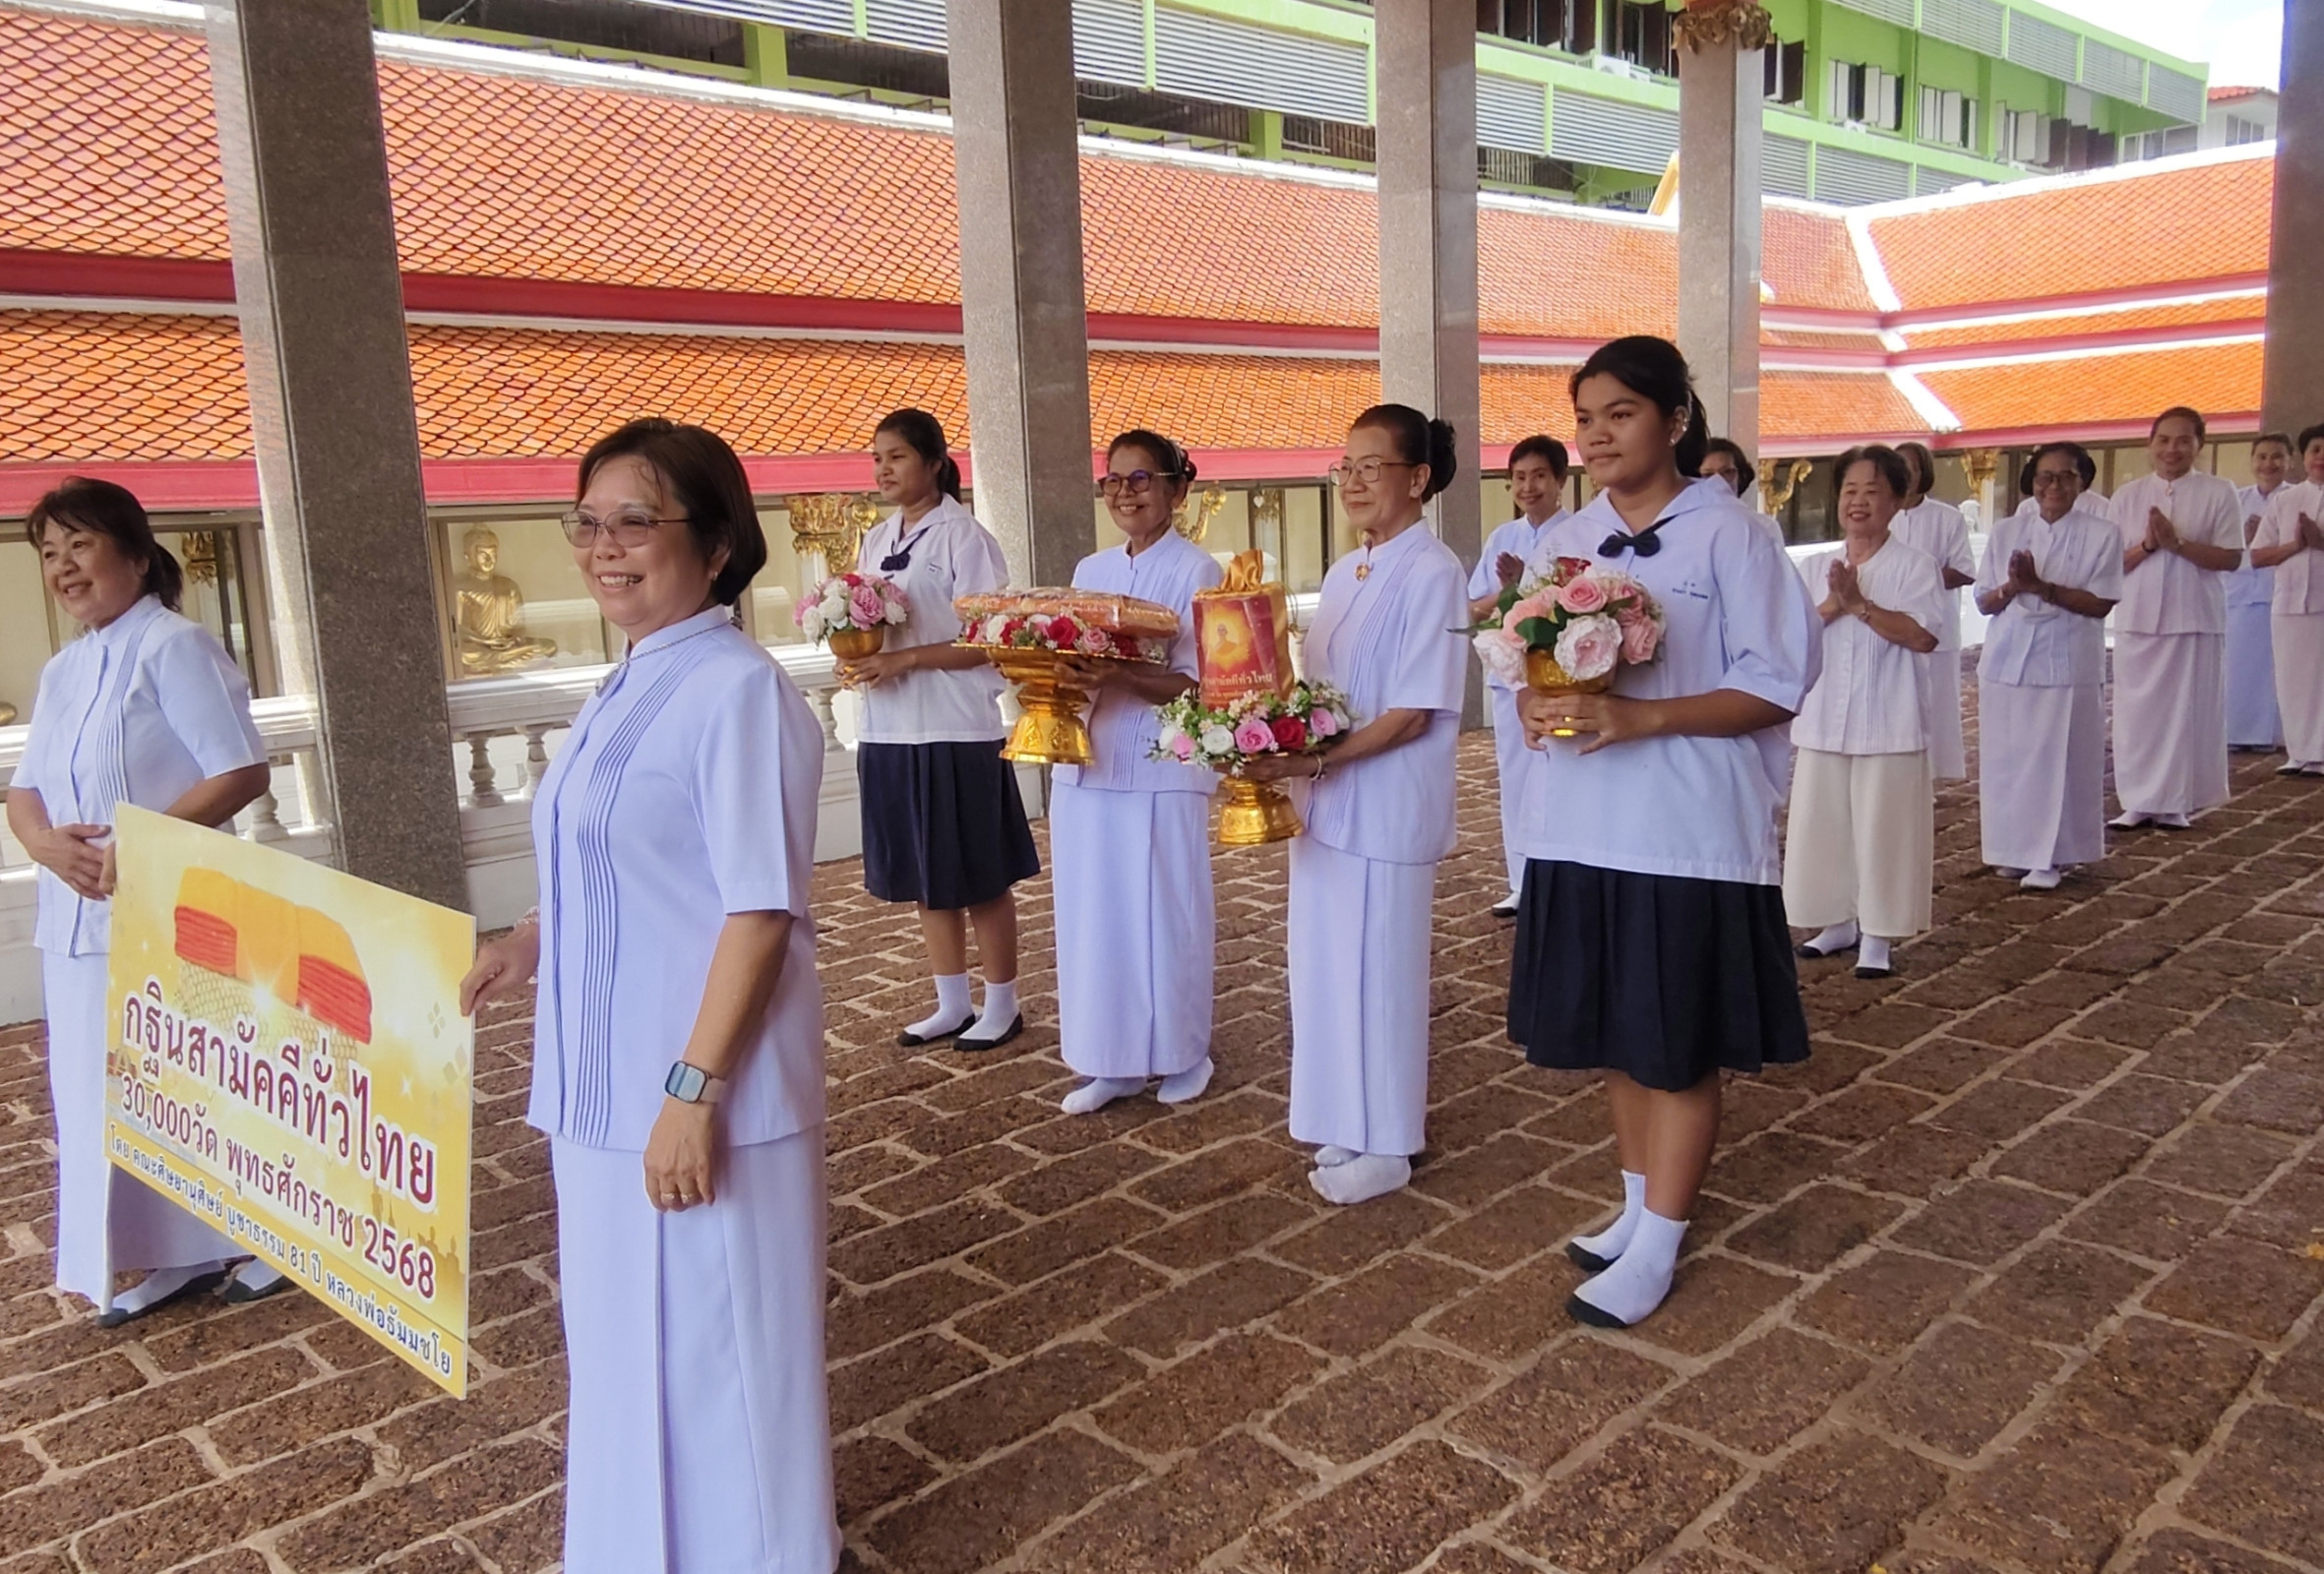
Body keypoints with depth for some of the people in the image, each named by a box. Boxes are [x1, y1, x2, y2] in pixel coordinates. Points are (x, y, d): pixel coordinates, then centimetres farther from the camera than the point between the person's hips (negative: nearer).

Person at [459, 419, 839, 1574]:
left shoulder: (735, 690, -19)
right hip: (610, 1085, 9)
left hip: (693, 1089, -9)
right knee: (626, 1341, 23)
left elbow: (760, 909, -22)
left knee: (712, 1349, 9)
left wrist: (694, 1089, -24)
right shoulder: (629, 690, 8)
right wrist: (528, 942, 9)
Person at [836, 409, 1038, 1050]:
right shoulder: (877, 540, 12)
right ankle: (952, 1003, 25)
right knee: (922, 877, 13)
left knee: (979, 877, 3)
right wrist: (857, 661, -4)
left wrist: (905, 660, -20)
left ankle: (1002, 1004, 18)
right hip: (889, 734, 7)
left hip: (955, 735, -7)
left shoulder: (962, 536, -8)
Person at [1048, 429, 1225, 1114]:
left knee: (1165, 917, 4)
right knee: (1092, 917, 9)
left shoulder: (1196, 571, -5)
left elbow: (1190, 685, -12)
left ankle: (1181, 1055, 21)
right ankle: (1112, 1062, 21)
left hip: (1161, 774, -6)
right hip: (1086, 768, 6)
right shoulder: (1089, 572, 13)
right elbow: (1076, 668, 15)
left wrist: (1114, 674, -27)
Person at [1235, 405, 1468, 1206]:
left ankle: (1384, 1145, 19)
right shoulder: (1343, 573, 13)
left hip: (1386, 810, -8)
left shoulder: (1431, 573, -12)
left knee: (1377, 972, 3)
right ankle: (1350, 1123, 30)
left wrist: (1311, 760, -23)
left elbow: (1414, 713, -18)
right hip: (1326, 803, 8)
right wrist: (1278, 745, -3)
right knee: (1329, 968, 14)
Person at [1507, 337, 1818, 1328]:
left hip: (1688, 834, -5)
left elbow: (1775, 685, -10)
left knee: (1679, 1047, 5)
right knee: (1615, 1035, 15)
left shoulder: (1726, 534, -7)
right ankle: (1640, 1207, 32)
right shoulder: (1566, 542, 10)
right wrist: (1536, 709, -9)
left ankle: (1656, 1248, 17)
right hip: (1582, 829, 6)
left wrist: (1640, 716, -22)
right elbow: (1531, 667, 15)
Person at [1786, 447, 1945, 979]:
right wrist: (1833, 605, -17)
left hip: (1888, 724, -4)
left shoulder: (1914, 565, -2)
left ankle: (1877, 936, 9)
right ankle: (1840, 923, 24)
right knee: (1824, 826, 9)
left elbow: (1924, 635, -15)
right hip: (1823, 720, 4)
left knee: (1882, 829, 0)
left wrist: (1859, 603, -18)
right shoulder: (1813, 566, 9)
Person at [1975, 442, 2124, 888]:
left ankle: (2048, 857, 7)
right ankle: (2014, 850, 16)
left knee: (2058, 760, -2)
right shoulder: (2007, 531, 9)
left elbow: (2101, 603, -7)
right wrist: (2013, 587, -14)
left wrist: (2041, 587, -17)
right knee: (2006, 759, 4)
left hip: (2067, 664, -3)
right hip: (2008, 660, 3)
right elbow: (1985, 601, 7)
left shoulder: (2101, 534, 1)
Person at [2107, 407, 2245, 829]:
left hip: (2195, 621, -2)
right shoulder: (2127, 496, 8)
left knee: (2187, 713, 1)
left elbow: (2231, 558, -5)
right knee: (2138, 712, 3)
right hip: (2138, 620, 2)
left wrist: (2177, 543, -17)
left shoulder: (2219, 494, 1)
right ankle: (2138, 801, 10)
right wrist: (2146, 546, -12)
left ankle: (2176, 802, 10)